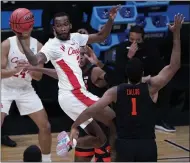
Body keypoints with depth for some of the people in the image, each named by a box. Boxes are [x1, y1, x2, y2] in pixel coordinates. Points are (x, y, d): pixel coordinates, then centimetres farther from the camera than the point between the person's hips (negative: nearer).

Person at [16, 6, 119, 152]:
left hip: (77, 94, 9)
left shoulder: (75, 38, 13)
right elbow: (34, 61, -28)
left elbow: (100, 37, 18)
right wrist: (21, 39, -34)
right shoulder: (52, 45, -10)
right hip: (72, 96, -8)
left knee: (99, 139, 8)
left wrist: (110, 20, 2)